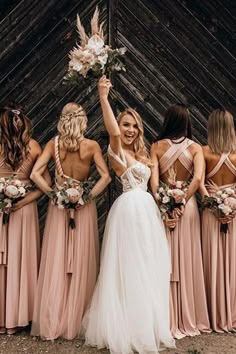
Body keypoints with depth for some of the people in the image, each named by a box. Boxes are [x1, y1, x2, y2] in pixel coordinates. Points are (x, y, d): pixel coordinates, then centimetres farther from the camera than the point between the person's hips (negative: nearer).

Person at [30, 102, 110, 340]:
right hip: (84, 206, -1)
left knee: (55, 262, 8)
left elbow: (35, 174, -9)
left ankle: (52, 322, 16)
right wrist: (89, 195, -6)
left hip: (58, 205, 2)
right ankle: (75, 321, 18)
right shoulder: (92, 146, -6)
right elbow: (105, 177, -14)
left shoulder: (53, 144, -2)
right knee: (81, 262, 8)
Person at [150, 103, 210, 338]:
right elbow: (198, 178, -15)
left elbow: (154, 180, -11)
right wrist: (181, 203, -12)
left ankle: (168, 319, 16)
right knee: (186, 261, 10)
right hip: (187, 206, 1)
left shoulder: (157, 147, -1)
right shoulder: (195, 147, -1)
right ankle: (188, 319, 21)